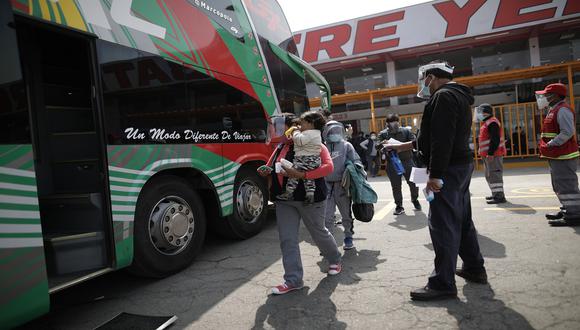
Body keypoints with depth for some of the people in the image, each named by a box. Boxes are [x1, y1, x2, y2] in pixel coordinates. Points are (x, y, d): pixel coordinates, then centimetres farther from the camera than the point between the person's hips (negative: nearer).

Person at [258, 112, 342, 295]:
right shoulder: (280, 148, 11)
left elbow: (328, 167, -22)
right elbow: (273, 169, 21)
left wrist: (301, 175, -28)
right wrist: (266, 172, -4)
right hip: (284, 200, 6)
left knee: (319, 233, 12)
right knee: (287, 239, 1)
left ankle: (335, 260, 41)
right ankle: (293, 280, 11)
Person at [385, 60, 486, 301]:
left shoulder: (444, 96, -12)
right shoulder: (459, 96, 21)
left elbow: (442, 139, -23)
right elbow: (432, 136, 25)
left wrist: (435, 174, -24)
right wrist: (404, 146, 27)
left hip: (448, 169, -11)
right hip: (462, 166, 11)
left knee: (442, 225, -7)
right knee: (462, 220, 18)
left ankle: (443, 283, -2)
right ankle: (474, 268, 30)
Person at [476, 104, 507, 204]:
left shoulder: (492, 123, -14)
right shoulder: (486, 123, 19)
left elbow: (495, 139, -22)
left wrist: (490, 153, -25)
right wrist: (482, 151, 22)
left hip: (493, 154, -11)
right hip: (488, 154, 11)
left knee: (494, 174, -10)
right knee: (489, 175, 16)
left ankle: (499, 196, -8)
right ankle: (496, 193, 26)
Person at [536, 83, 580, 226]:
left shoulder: (562, 110, -14)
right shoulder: (554, 110, 18)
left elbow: (567, 132, -24)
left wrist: (550, 145, -21)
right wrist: (548, 146, 12)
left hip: (563, 157, -11)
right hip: (556, 156, 11)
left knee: (566, 186, -7)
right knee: (559, 186, 18)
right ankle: (567, 210, 29)